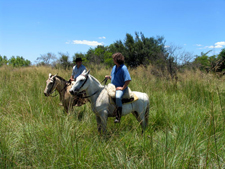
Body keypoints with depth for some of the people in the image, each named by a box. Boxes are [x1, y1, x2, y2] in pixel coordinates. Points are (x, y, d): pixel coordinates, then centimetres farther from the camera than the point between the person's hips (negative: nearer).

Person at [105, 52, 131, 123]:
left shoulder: (123, 68, -14)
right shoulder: (114, 67, 12)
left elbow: (128, 80, -18)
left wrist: (122, 88, -20)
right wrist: (109, 77, 2)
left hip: (120, 88, -9)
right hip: (113, 87, 9)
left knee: (118, 97, -37)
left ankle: (118, 117, -34)